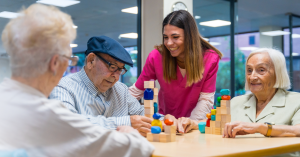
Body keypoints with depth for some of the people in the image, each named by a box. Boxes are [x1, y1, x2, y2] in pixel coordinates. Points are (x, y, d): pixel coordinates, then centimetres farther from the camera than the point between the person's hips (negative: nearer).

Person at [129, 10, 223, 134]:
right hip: (166, 122, 1)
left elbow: (206, 99, -12)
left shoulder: (210, 58, -13)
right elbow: (136, 91, -4)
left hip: (197, 124, -1)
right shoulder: (156, 57, -13)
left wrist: (193, 122, -27)